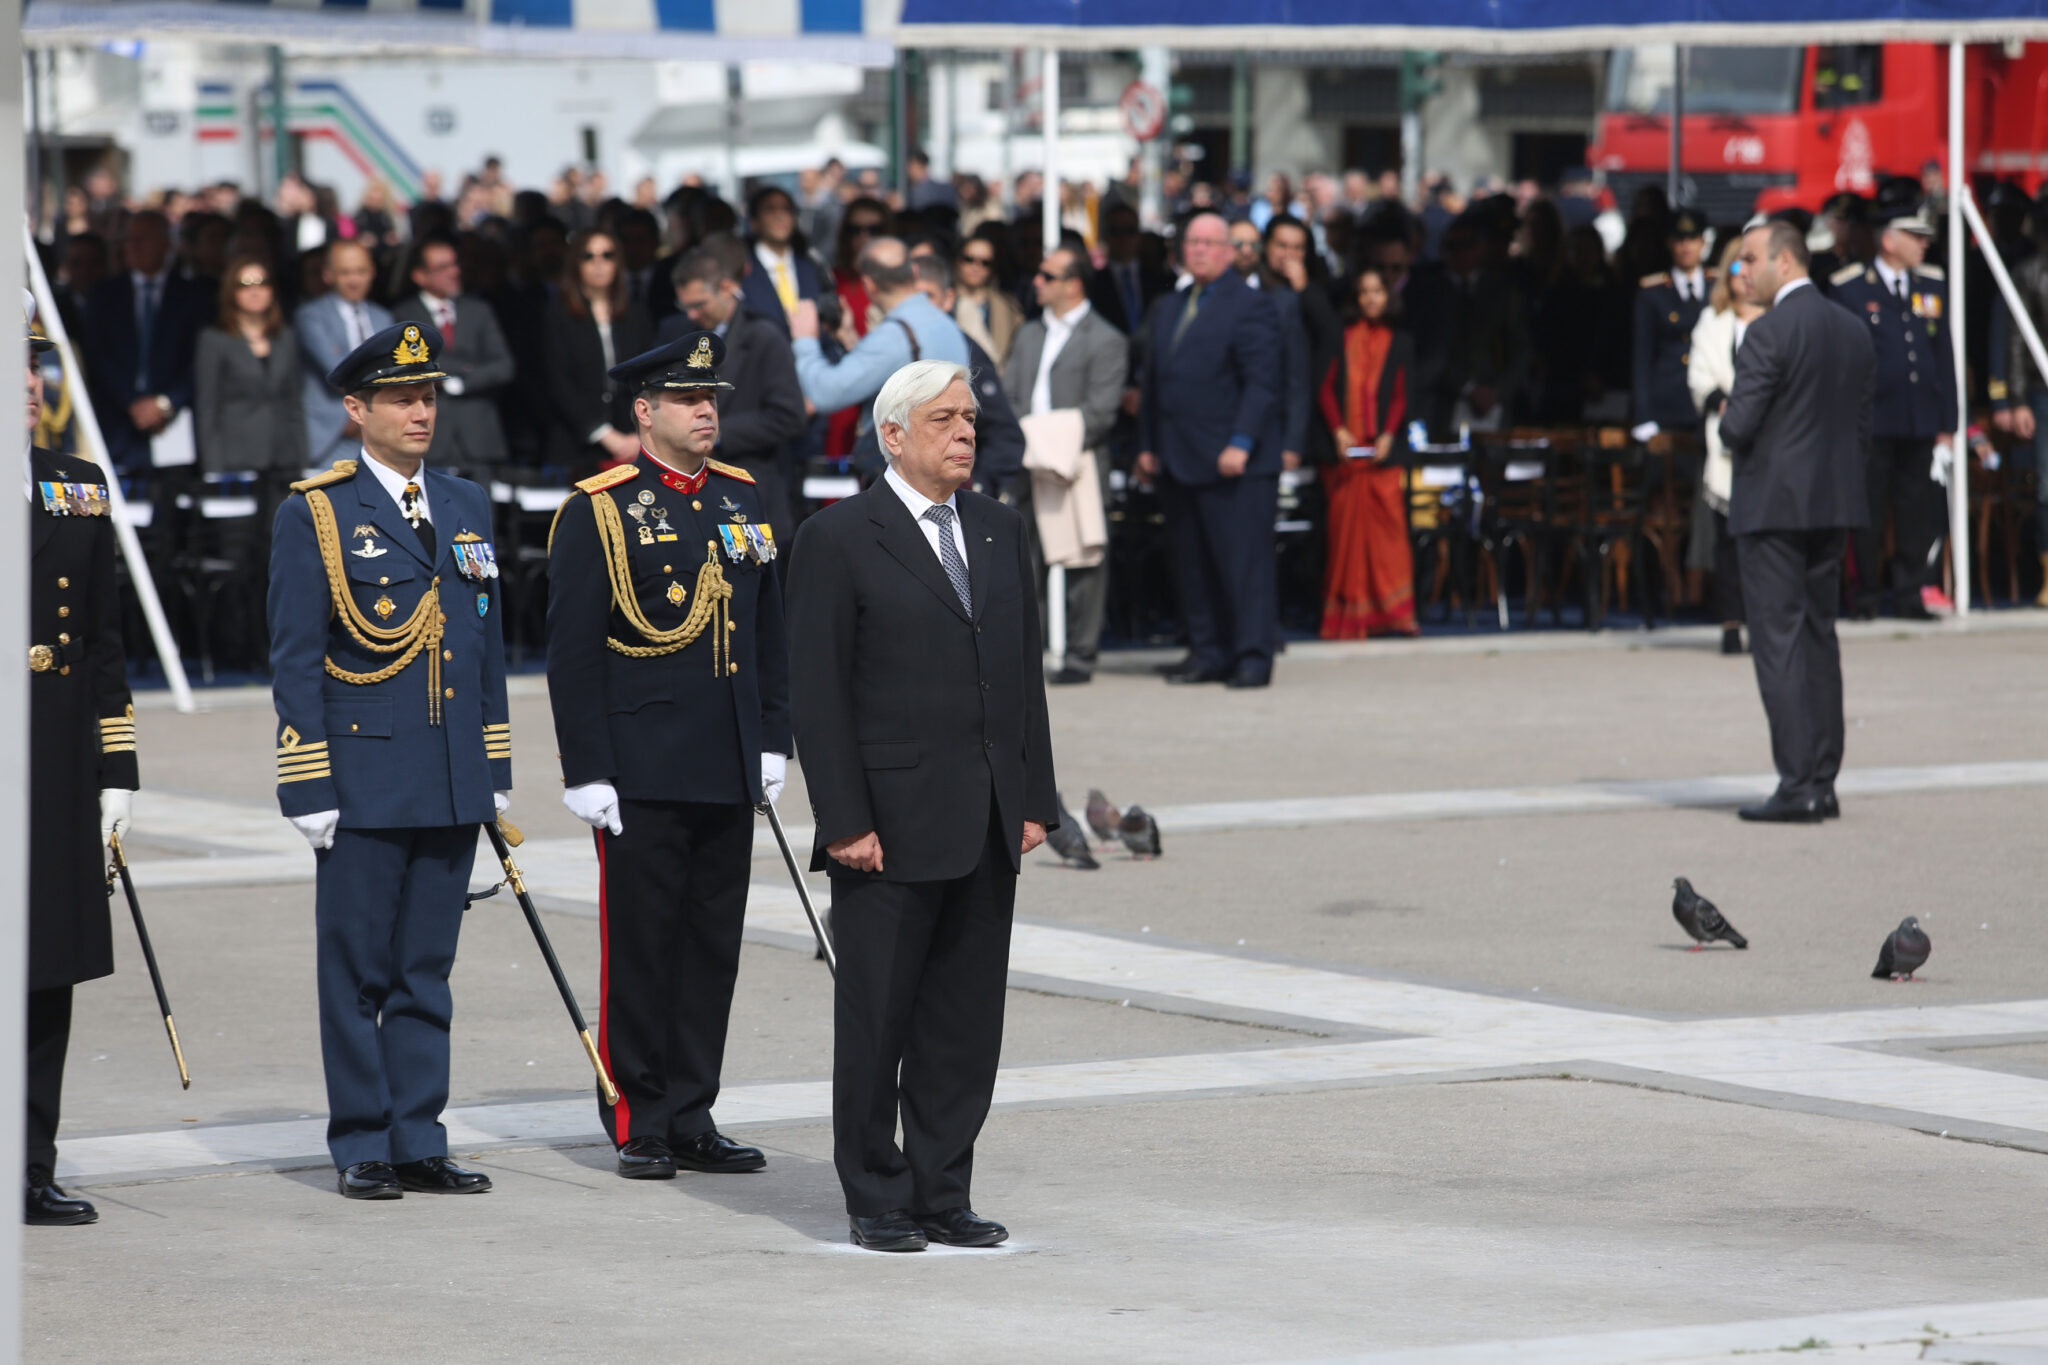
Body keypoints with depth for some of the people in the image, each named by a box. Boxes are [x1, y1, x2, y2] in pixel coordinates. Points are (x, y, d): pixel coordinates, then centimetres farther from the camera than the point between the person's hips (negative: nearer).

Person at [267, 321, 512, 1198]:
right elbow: (295, 662, -5)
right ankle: (363, 1148, 7)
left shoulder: (466, 508, 12)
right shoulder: (314, 515, -3)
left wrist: (496, 773, 13)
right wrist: (309, 788, -10)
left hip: (452, 786, 5)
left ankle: (418, 1142, 13)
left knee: (426, 973, 9)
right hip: (365, 785, -5)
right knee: (357, 971, 1)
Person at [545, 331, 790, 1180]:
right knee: (641, 949, 0)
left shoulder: (743, 500, 11)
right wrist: (586, 772, -12)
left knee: (713, 945, 8)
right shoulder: (598, 512, -6)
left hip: (728, 774, 6)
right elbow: (572, 653, -8)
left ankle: (691, 1120, 15)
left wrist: (773, 742, 11)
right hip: (643, 774, -6)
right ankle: (639, 1127, 7)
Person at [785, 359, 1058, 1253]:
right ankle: (876, 1202, 10)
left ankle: (943, 1196, 15)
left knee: (967, 1021, 7)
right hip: (891, 825, -6)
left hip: (986, 829, 6)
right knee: (876, 1020, 1)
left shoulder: (998, 531, 13)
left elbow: (1024, 670, 15)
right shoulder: (838, 541, -6)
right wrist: (845, 821, -14)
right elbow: (816, 693, -8)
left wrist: (1034, 800, 8)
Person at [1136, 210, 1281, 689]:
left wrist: (1241, 443, -17)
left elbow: (1261, 382, -9)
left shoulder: (1249, 305, -3)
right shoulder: (1168, 311, 19)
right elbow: (1153, 382, 22)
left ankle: (1252, 657, -4)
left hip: (1233, 462, -7)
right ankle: (1207, 652, 12)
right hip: (1179, 462, 7)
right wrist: (1148, 446, 14)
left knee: (1244, 559, -7)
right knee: (1192, 564, 7)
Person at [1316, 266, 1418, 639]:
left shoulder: (1399, 343, 11)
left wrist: (1388, 436, -8)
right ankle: (1348, 617, -2)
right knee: (1347, 527, -3)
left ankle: (1392, 612, -8)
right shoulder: (1342, 339, 11)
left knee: (1387, 524, -8)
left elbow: (1402, 394, 6)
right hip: (1346, 450, 0)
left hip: (1383, 450, 0)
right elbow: (1327, 388, 6)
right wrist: (1338, 431, -8)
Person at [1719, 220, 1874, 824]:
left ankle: (1798, 786, -10)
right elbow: (1862, 426, 12)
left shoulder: (1769, 333, -15)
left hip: (1772, 503, -8)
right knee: (1820, 640, 13)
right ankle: (1823, 781, 14)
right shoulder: (1854, 331, 10)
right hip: (1834, 502, 8)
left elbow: (1738, 426, -17)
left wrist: (1727, 423, 4)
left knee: (1778, 642, -6)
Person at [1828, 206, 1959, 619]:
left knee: (1919, 512, 2)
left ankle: (1913, 592, 9)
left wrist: (1947, 425, 10)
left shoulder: (1933, 285, 13)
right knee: (1867, 514, -1)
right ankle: (1866, 597, 7)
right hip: (1871, 422, -4)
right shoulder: (1849, 287, 0)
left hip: (1922, 425, 4)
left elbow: (1944, 357, 14)